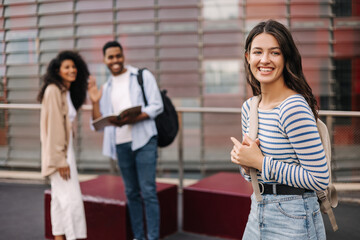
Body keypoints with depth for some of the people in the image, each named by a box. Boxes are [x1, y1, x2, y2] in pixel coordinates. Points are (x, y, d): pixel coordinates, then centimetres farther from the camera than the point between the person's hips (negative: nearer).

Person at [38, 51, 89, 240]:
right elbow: (53, 126, -19)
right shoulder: (53, 91, -15)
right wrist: (60, 160, -21)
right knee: (71, 199, -10)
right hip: (58, 152, -9)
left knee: (59, 198, 12)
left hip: (66, 149, 9)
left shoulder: (67, 91, 13)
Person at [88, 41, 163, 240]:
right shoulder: (106, 87, 16)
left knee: (148, 191, -7)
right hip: (121, 145, 5)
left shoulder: (143, 76, 4)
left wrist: (131, 119, -17)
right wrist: (95, 102, -2)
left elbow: (157, 106, -5)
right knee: (131, 193, 11)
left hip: (144, 141, -4)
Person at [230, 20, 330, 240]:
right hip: (258, 214, 7)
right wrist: (245, 163, -7)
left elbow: (320, 178, -21)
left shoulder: (294, 108, -19)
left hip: (293, 222, -7)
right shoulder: (249, 107, 5)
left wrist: (261, 162, -19)